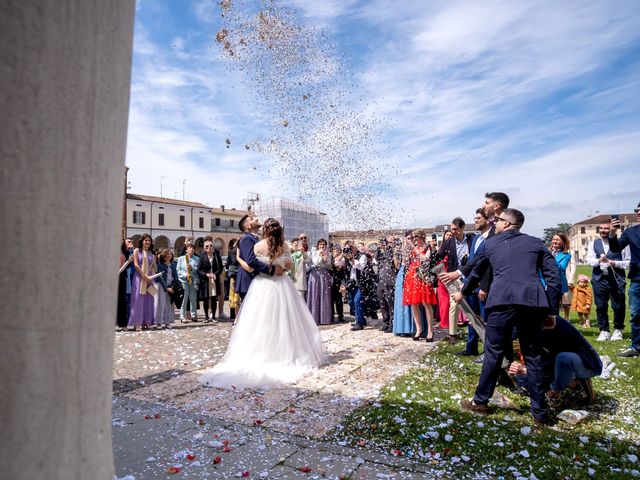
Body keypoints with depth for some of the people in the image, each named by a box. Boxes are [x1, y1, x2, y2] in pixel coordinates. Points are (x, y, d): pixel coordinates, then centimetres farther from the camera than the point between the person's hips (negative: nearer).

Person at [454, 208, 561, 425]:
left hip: (502, 301, -2)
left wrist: (463, 292, 45)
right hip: (532, 302, 2)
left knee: (493, 352, 7)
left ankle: (480, 401, 18)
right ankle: (540, 412, 18)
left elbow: (477, 272, 30)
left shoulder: (490, 243, 17)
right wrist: (551, 311, 12)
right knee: (533, 356, 12)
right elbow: (554, 278, 10)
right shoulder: (536, 243, 18)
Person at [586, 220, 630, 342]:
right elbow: (589, 260, 0)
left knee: (619, 306, 4)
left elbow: (628, 262, 1)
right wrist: (599, 261, -20)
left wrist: (615, 263, -14)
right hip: (599, 279, 2)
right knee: (601, 307, 4)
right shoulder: (593, 244, 10)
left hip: (617, 279, -2)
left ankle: (618, 330, 22)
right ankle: (604, 331, 14)